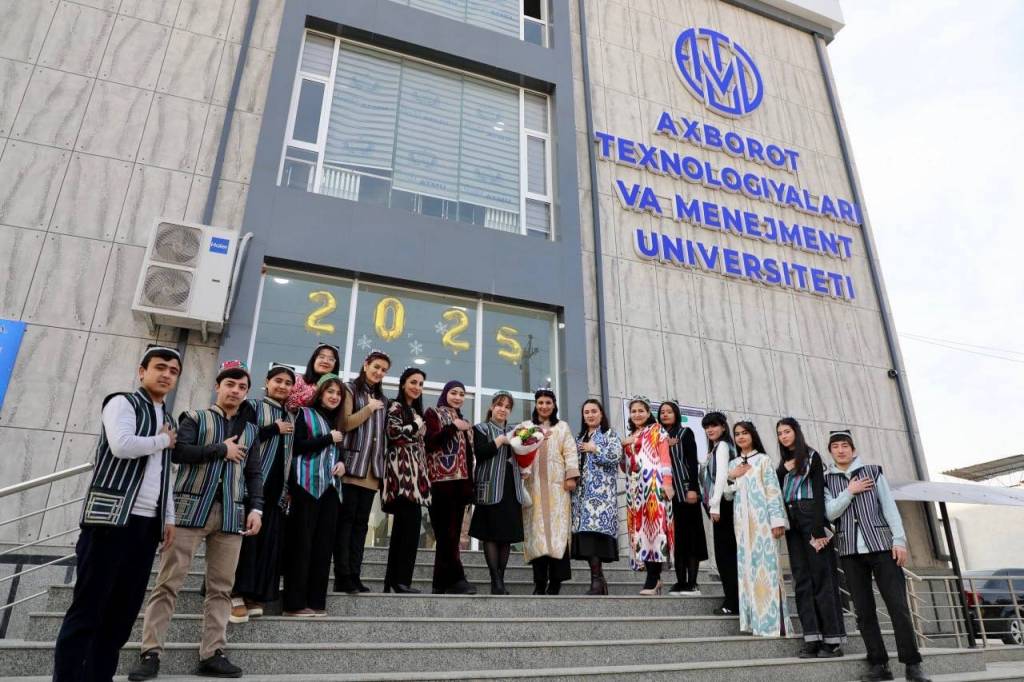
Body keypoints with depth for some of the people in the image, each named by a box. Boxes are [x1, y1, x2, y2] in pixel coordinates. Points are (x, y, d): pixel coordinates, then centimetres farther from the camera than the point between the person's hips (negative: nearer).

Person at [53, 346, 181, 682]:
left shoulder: (168, 420, 20)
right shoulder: (122, 403, -1)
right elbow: (121, 445, -20)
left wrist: (168, 518, 14)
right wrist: (162, 441, -4)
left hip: (147, 524, 7)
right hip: (111, 518, -7)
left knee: (123, 610, 7)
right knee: (87, 607, -4)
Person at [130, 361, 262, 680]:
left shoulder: (250, 430, 17)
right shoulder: (195, 418, 8)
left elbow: (254, 474, 13)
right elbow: (177, 451, -10)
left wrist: (256, 508, 1)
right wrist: (221, 450, -9)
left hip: (232, 514, 3)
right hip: (191, 508, -3)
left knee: (221, 587, 3)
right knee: (168, 582, -2)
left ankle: (212, 654, 9)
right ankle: (150, 653, 6)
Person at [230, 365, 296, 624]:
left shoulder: (290, 417, 19)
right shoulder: (252, 406, 3)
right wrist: (274, 429, -11)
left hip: (277, 488, 6)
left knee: (268, 541, 3)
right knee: (247, 537, -6)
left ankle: (253, 595, 9)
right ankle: (236, 595, 0)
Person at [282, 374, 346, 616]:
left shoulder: (336, 422, 20)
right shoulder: (305, 414, 3)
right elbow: (298, 446, -10)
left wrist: (342, 463, 5)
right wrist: (329, 438, -9)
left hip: (331, 487, 6)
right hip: (307, 485, -6)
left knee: (323, 543, 4)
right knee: (302, 542, -5)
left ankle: (316, 600, 8)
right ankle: (295, 602, -1)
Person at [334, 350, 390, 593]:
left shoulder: (382, 399, 21)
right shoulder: (350, 389, 2)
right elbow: (345, 423, -11)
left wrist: (383, 465, 8)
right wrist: (369, 408, -8)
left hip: (373, 469, 6)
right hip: (352, 466, -6)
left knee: (361, 522, 5)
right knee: (345, 520, -5)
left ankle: (354, 575, 7)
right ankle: (342, 577, -2)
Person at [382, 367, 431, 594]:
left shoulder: (416, 410, 25)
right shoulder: (396, 406, -1)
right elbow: (394, 432, -17)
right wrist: (416, 426, -3)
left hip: (414, 470, 9)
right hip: (402, 469, -9)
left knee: (402, 526, 7)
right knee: (412, 524, -15)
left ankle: (392, 580, 11)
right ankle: (402, 580, -13)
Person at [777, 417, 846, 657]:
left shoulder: (811, 456, 0)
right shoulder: (784, 462, 18)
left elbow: (819, 491, -8)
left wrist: (819, 529, -16)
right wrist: (784, 469, -4)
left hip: (811, 518, -6)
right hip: (792, 522, 6)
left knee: (822, 577, -4)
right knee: (802, 580, 3)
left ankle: (833, 639, 0)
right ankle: (812, 638, 4)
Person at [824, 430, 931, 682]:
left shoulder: (873, 471, 10)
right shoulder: (827, 480, 10)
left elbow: (889, 506, 4)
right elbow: (830, 512, -2)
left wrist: (899, 540, -5)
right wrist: (850, 491, -6)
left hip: (881, 545, -1)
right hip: (850, 551, 1)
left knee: (898, 606, -5)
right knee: (864, 611, 1)